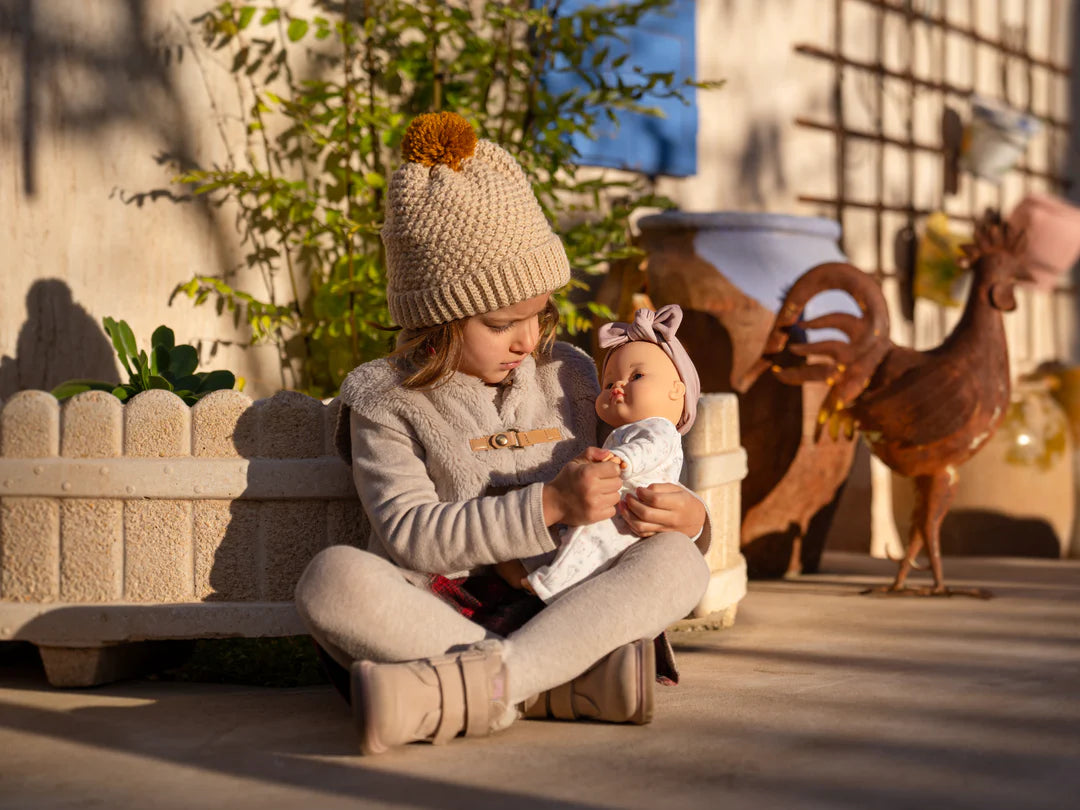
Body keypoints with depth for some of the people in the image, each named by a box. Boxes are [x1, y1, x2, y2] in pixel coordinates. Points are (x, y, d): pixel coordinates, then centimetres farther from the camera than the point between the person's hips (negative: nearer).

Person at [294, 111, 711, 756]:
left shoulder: (568, 376, 13)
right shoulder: (386, 401, 2)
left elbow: (614, 504, 18)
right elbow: (409, 533, -11)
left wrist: (686, 519, -7)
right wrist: (548, 504, -20)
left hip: (555, 618, 3)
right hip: (429, 618, -3)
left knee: (679, 563, -24)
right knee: (333, 577, -32)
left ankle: (461, 690, -39)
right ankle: (561, 687, -37)